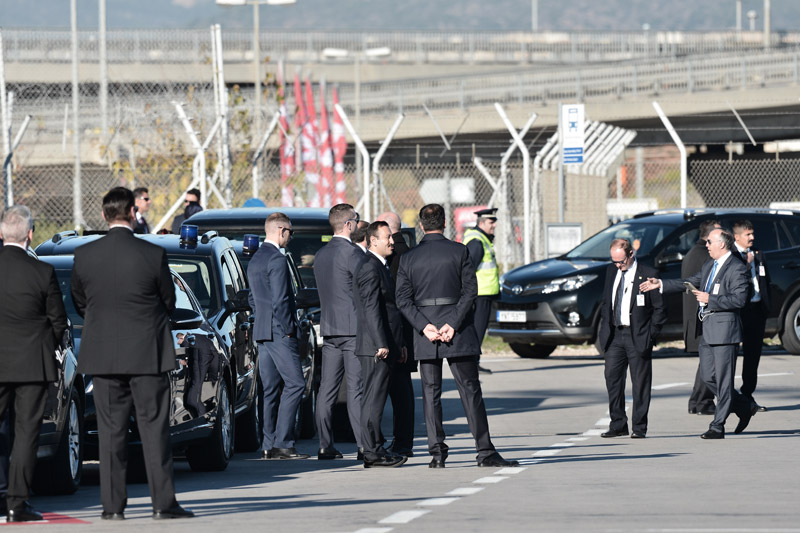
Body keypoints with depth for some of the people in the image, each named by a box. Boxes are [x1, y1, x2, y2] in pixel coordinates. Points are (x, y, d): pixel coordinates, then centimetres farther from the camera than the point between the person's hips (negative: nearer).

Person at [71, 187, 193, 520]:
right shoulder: (153, 255, -10)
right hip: (148, 354, -2)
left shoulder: (84, 256, -3)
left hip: (102, 354, 2)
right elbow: (169, 303, 2)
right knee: (154, 429, 2)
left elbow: (79, 304, 8)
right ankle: (163, 503, 1)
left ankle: (112, 505, 5)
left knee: (110, 431, 6)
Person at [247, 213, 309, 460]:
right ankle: (282, 443, -12)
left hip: (262, 332, 10)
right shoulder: (277, 260, -14)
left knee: (270, 389, 9)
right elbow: (280, 300, -18)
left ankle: (269, 445, 7)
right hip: (279, 332, -10)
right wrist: (289, 329, -11)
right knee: (295, 384, -8)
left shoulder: (255, 260, 17)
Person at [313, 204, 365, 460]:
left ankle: (325, 445, 4)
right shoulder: (352, 252, -12)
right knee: (357, 388, -7)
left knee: (327, 388, 5)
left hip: (329, 328, 7)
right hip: (353, 328, -7)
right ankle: (364, 445, -8)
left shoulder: (321, 254, 14)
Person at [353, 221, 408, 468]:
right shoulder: (370, 268, -13)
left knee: (375, 398, 12)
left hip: (385, 345, 10)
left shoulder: (380, 266, 20)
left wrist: (398, 344, 23)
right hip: (376, 346, -10)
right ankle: (373, 452, -9)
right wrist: (381, 344, -24)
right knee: (374, 399, -9)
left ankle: (374, 450, 16)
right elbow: (371, 309, -20)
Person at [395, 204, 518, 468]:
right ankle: (485, 451, -1)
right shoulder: (458, 251, -2)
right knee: (470, 391, 1)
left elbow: (403, 299, -3)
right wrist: (453, 324, -12)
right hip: (458, 336, -2)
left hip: (425, 337, 2)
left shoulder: (408, 258, 4)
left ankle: (437, 451, 0)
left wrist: (424, 326, -9)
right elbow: (470, 290, -9)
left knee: (430, 393, 7)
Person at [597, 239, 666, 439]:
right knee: (612, 379, 4)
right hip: (614, 335, 5)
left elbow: (659, 308, -5)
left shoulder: (648, 274, -8)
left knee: (640, 383, 1)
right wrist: (605, 328, 9)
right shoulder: (611, 272, 10)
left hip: (637, 337, -5)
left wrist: (651, 335, -9)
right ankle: (618, 424, 12)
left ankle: (639, 427, 7)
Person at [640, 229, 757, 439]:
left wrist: (709, 299, -18)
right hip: (707, 331, 9)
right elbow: (689, 283, 23)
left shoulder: (736, 269, -10)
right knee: (708, 376, 10)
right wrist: (660, 284, 16)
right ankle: (744, 409, 24)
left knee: (723, 380, -4)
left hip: (724, 330, -9)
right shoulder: (709, 266, 17)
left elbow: (739, 299, -18)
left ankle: (718, 427, -2)